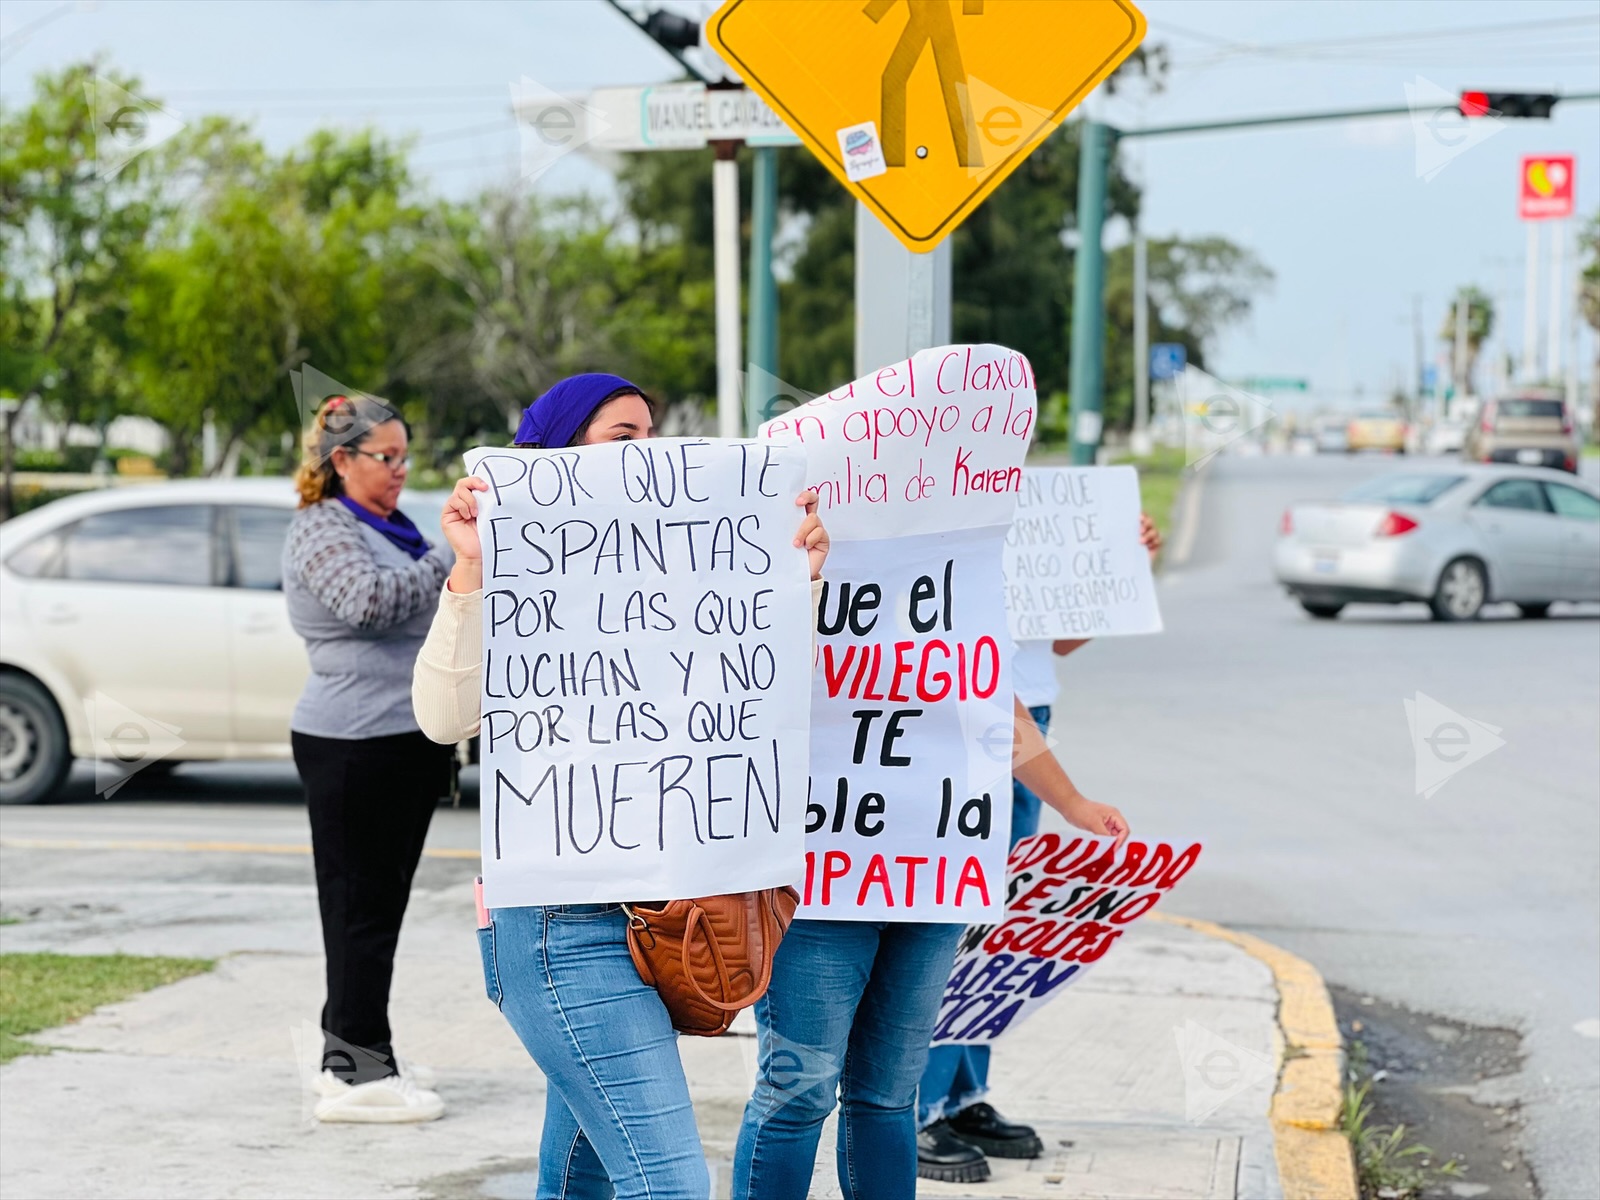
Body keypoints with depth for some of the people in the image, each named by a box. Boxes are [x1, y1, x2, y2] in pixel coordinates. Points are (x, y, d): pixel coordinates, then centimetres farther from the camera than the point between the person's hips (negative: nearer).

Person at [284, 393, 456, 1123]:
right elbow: (370, 602, -28)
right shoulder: (322, 529, -9)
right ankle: (355, 1076, -7)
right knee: (361, 905, -8)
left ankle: (354, 1055, 21)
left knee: (380, 905, 13)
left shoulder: (386, 528, 20)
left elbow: (423, 620, 32)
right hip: (354, 745, -10)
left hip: (403, 742, 10)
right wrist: (449, 560, -23)